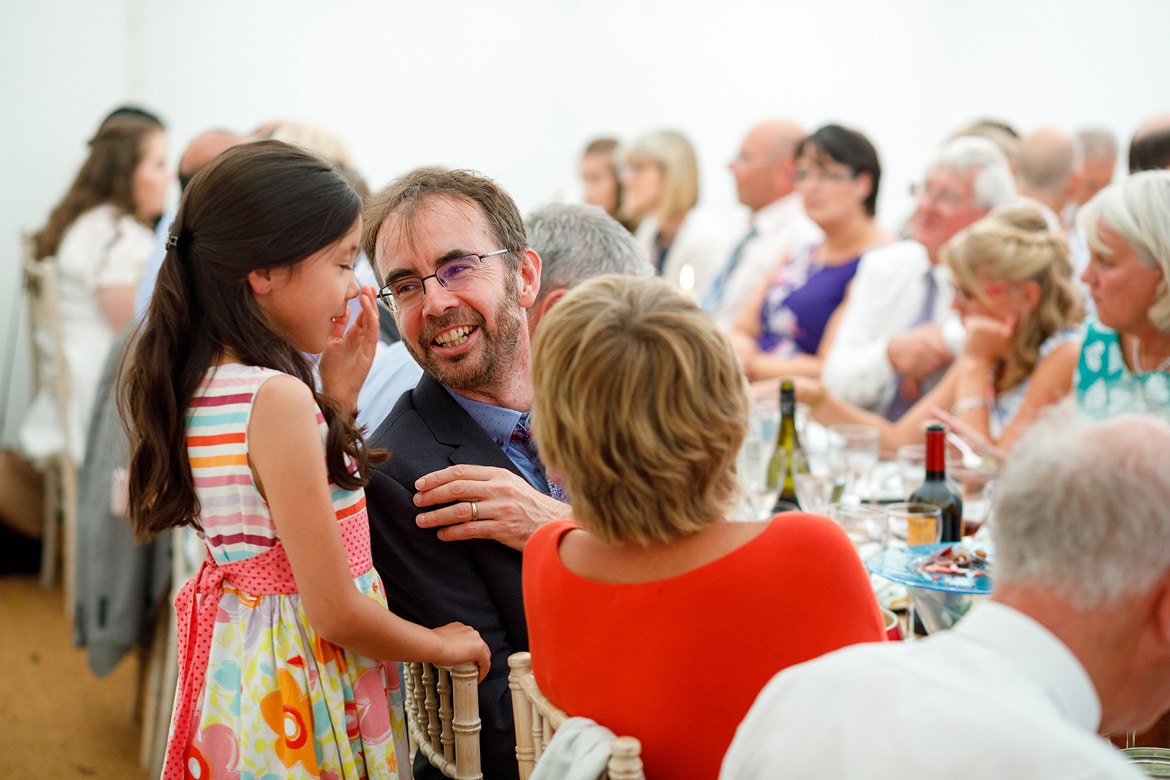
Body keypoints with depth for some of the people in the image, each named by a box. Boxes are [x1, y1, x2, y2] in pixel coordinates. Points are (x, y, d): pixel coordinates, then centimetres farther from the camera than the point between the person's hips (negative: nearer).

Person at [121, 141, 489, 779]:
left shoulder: (198, 384, 2)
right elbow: (336, 612, -22)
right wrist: (442, 644, -5)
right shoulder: (278, 397, -24)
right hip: (301, 684, -9)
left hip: (230, 659, 9)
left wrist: (337, 392, 7)